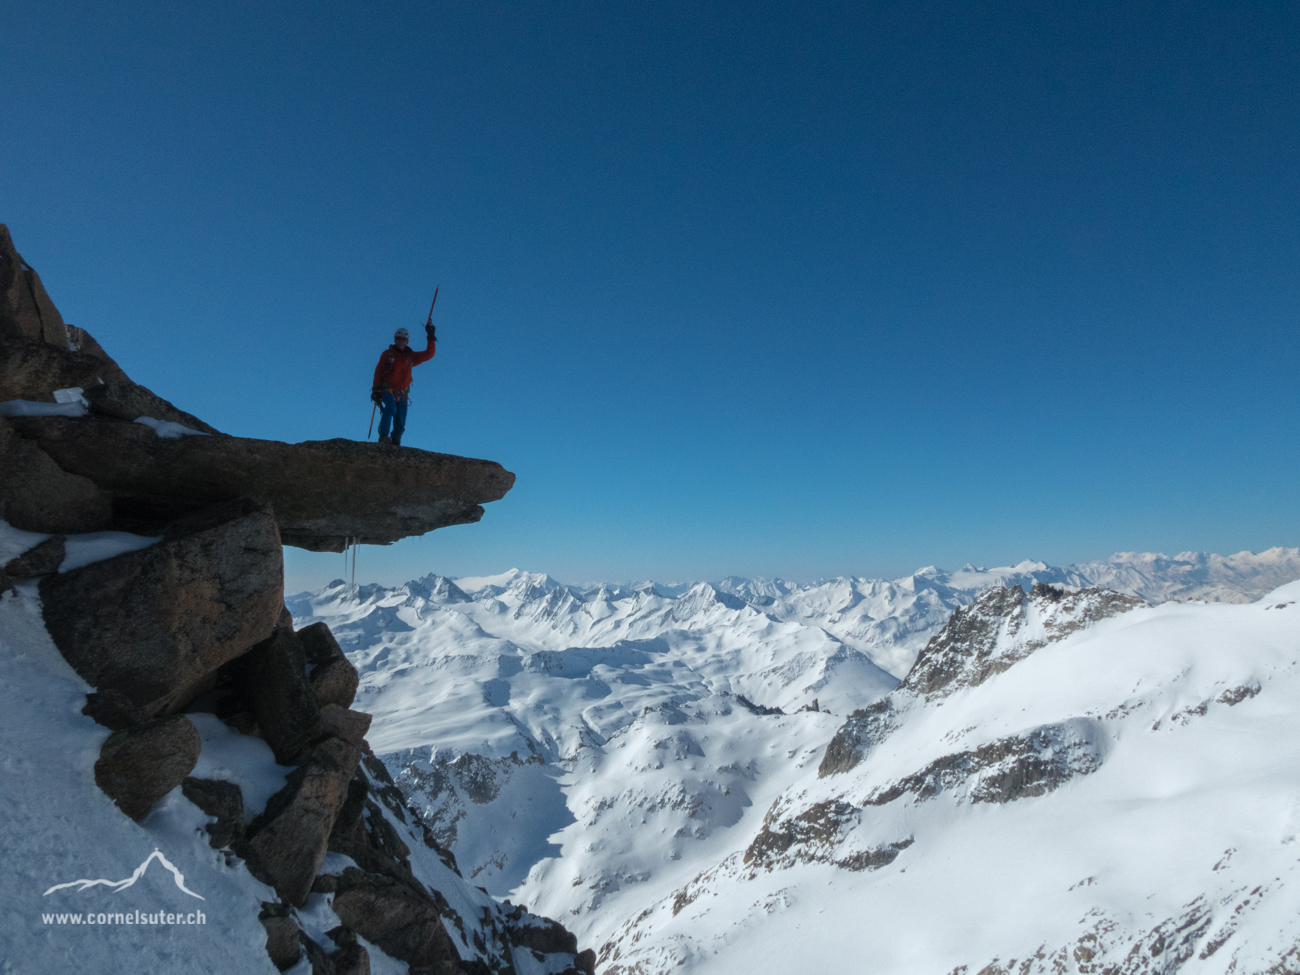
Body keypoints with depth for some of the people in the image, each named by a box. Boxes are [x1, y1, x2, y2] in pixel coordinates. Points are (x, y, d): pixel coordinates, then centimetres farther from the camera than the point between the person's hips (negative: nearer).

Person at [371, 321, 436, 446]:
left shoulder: (411, 356, 9)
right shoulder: (388, 354, 1)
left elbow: (429, 354, 2)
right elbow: (378, 372, 1)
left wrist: (431, 338, -7)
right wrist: (376, 389, -5)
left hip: (402, 393, 3)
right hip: (387, 390, -3)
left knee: (400, 424, -1)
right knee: (390, 409, -30)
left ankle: (395, 442, 9)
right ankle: (383, 436, -31)